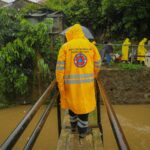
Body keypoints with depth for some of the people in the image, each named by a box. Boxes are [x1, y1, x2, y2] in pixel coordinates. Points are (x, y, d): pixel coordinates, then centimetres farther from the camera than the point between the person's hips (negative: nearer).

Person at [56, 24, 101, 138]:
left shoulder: (65, 47, -4)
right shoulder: (91, 46, 2)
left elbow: (60, 67, -8)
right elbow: (97, 64, 7)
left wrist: (60, 84, -2)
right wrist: (93, 77, 23)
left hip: (70, 82, 0)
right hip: (86, 82, 0)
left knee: (72, 102, 20)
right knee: (84, 105, 13)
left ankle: (73, 125, 39)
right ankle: (83, 130, 25)